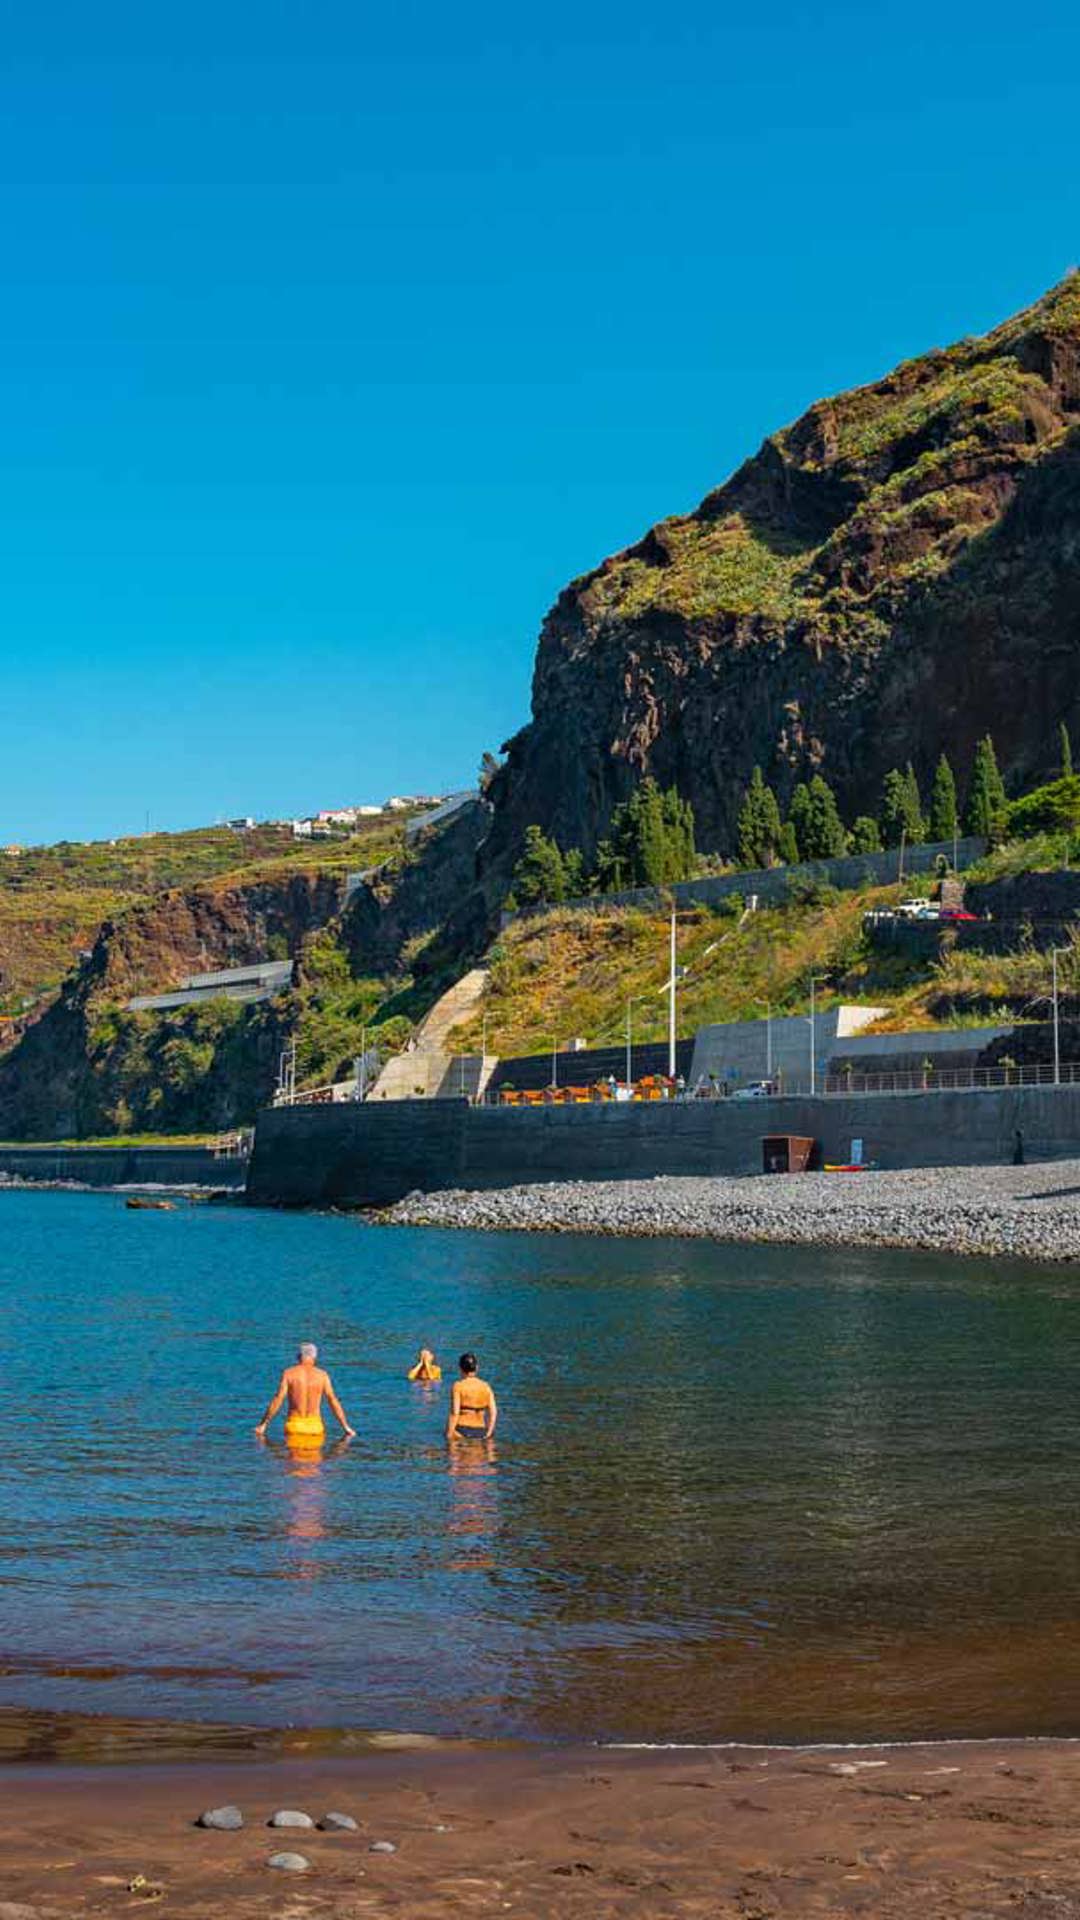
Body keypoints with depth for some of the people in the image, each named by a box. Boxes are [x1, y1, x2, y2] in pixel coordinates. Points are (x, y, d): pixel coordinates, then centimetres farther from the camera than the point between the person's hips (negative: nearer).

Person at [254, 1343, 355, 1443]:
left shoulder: (289, 1373, -1)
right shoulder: (322, 1375, 2)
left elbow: (278, 1400, -6)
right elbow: (334, 1402, 2)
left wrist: (263, 1424, -1)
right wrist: (347, 1428, 7)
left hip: (294, 1426, -1)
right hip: (315, 1427, 1)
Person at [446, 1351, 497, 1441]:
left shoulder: (458, 1386, -7)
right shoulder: (485, 1386, 6)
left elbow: (455, 1412, -14)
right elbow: (493, 1412, 2)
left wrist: (449, 1435, -11)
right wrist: (488, 1434, 8)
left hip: (461, 1431, -5)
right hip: (480, 1433, 5)